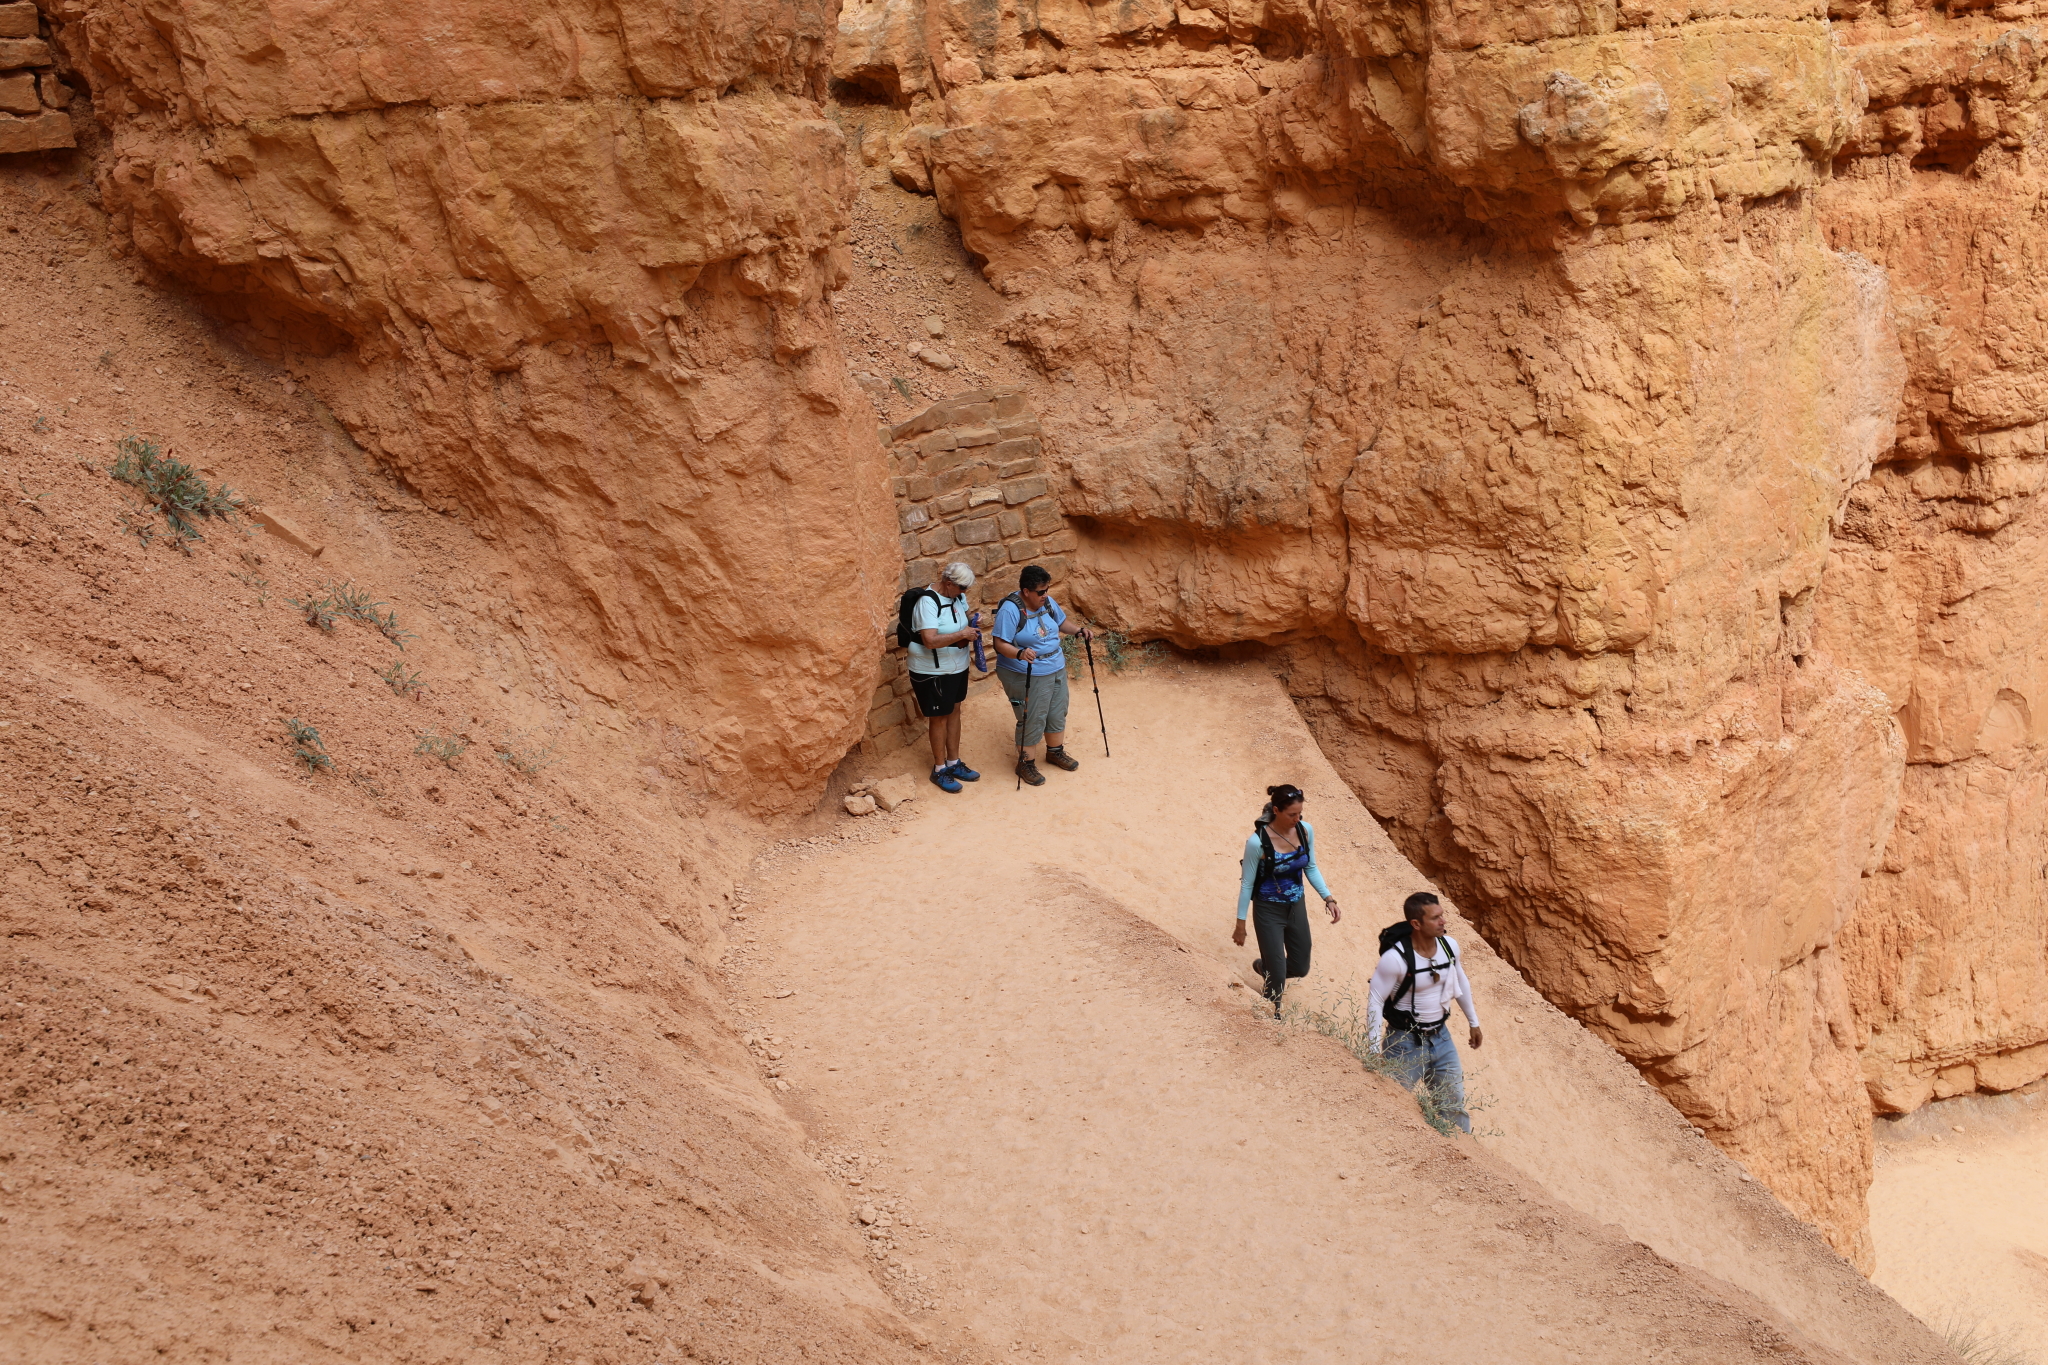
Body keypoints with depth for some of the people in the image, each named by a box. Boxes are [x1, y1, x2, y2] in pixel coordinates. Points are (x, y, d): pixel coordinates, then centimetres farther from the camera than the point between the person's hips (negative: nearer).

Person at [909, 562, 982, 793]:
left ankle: (954, 763, 30)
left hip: (957, 667, 8)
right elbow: (930, 640, -33)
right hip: (932, 672, -8)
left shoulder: (958, 596, -1)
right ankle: (939, 770, 18)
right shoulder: (928, 602, -26)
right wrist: (962, 634, -28)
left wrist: (971, 625, -5)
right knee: (940, 718, 4)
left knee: (954, 712, 16)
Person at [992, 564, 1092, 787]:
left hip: (1057, 669, 8)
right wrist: (1019, 653, -43)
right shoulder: (1010, 610, -24)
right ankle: (1025, 763, 17)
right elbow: (1001, 644, -26)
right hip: (1027, 676, -8)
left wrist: (1079, 630, -2)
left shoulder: (1047, 602, -1)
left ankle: (1055, 751, 41)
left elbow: (1062, 622, 16)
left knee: (1057, 713, 19)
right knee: (1032, 720, -1)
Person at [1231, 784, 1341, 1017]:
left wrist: (1328, 898, -5)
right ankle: (1273, 1014, 30)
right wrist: (1241, 924, -6)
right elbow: (1247, 884, -13)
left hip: (1296, 907, 5)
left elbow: (1311, 868, 6)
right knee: (1277, 972, 1)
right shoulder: (1257, 842, -24)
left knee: (1300, 968, 17)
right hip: (1269, 911, -5)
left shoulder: (1305, 830, -10)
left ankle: (1264, 967, 49)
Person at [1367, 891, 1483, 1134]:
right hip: (1406, 1042, -5)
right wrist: (1374, 1050, -18)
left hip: (1441, 1037, 5)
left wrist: (1473, 1022, 21)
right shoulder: (1395, 959, -25)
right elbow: (1375, 1001, -18)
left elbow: (1461, 983, 12)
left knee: (1454, 1104, 12)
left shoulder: (1449, 946, -7)